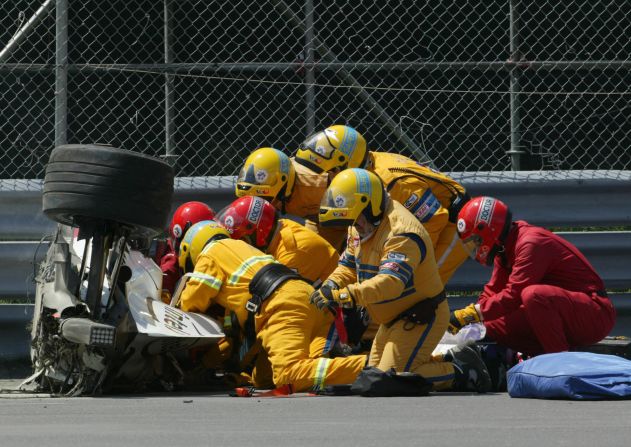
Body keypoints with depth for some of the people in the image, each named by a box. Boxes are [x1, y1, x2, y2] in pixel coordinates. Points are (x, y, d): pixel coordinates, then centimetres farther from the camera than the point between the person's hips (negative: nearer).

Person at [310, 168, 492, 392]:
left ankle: (460, 372, -3)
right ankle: (449, 362, 21)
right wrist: (332, 285, -13)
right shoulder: (359, 227, 3)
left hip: (421, 318, -10)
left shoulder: (400, 232, -29)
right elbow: (348, 265, 12)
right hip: (394, 319, 10)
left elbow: (391, 283, -41)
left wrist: (346, 295, -50)